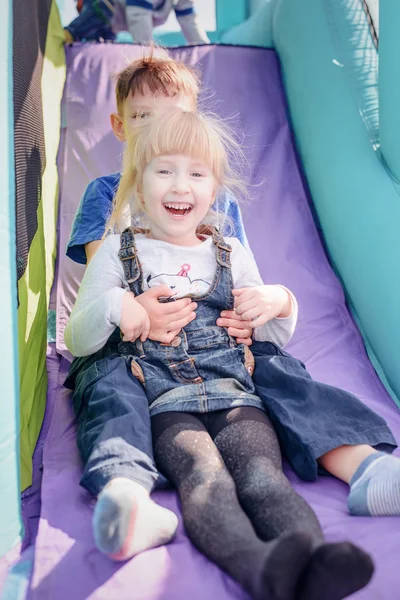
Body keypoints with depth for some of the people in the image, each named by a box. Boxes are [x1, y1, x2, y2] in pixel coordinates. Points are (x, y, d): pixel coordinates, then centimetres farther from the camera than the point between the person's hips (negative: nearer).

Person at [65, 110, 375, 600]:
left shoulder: (232, 255, 20)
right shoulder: (117, 253, 13)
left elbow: (272, 340, 27)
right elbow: (77, 342, 11)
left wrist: (279, 302, 3)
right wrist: (111, 307, -10)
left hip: (235, 396, 3)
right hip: (163, 403, -2)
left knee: (262, 472, -29)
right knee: (203, 473, -33)